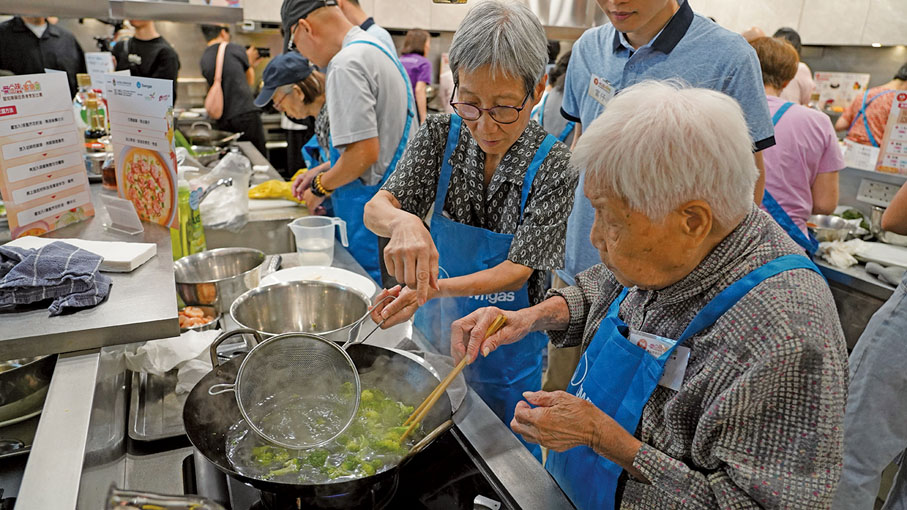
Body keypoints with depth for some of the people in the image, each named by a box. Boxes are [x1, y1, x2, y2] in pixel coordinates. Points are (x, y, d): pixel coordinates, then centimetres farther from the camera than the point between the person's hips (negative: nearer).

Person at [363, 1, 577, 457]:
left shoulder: (552, 165, -22)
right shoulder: (441, 136, -13)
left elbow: (518, 270, -22)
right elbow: (377, 208, -18)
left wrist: (434, 288, -38)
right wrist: (402, 222, -43)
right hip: (436, 329, 3)